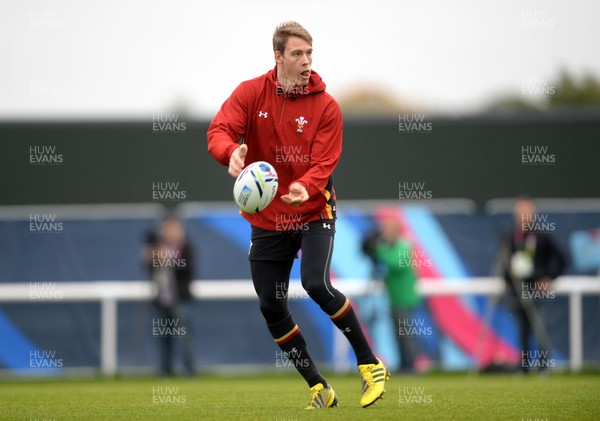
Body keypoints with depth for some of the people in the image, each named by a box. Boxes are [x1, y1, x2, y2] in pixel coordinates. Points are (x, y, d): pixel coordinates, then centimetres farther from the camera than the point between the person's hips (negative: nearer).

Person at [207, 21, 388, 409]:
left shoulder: (326, 107, -9)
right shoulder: (251, 93, -5)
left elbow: (324, 163, -15)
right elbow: (219, 132, -18)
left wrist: (305, 187, -37)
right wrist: (231, 152, -42)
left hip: (313, 213, -3)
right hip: (266, 218, 3)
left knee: (316, 284, -26)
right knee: (271, 307, 4)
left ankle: (370, 365, -9)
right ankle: (319, 389, 19)